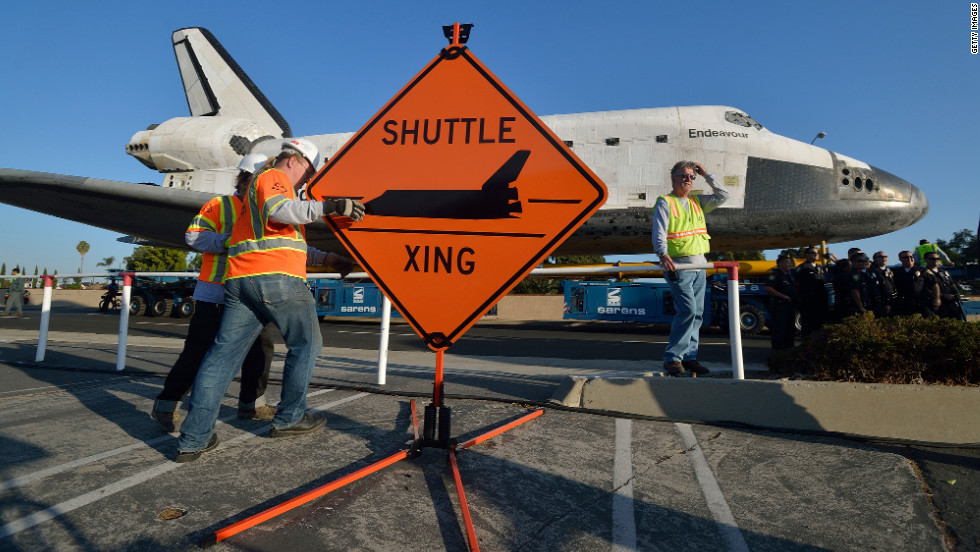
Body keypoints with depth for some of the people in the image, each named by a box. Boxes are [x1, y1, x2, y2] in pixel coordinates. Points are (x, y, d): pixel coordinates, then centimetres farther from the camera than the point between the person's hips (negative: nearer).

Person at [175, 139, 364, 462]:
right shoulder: (275, 176, 4)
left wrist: (326, 258, 28)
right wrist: (327, 207, -28)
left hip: (240, 281, 9)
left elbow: (290, 242, 34)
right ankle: (289, 418, 15)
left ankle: (193, 440, 3)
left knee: (223, 354, 3)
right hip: (276, 278, -9)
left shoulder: (260, 183, 35)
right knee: (306, 344, 8)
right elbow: (277, 210, -21)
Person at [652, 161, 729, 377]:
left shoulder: (697, 201, 17)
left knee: (697, 313, 6)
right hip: (679, 265, -7)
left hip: (699, 265, 7)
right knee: (688, 310, -16)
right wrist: (664, 255, -31)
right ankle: (672, 357, -7)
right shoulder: (665, 202, -3)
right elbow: (659, 233, -14)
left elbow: (722, 196, 21)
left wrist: (706, 175, 16)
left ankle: (689, 356, 14)